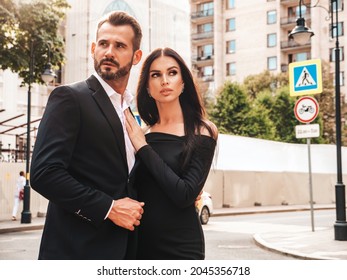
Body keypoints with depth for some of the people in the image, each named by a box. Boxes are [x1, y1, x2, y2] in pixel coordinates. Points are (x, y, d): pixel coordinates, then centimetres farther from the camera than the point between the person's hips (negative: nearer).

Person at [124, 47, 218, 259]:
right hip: (140, 242, 4)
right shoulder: (141, 135, 2)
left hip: (181, 245, -4)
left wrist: (143, 148, -14)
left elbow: (185, 195, -18)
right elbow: (136, 190, 6)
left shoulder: (202, 131, -8)